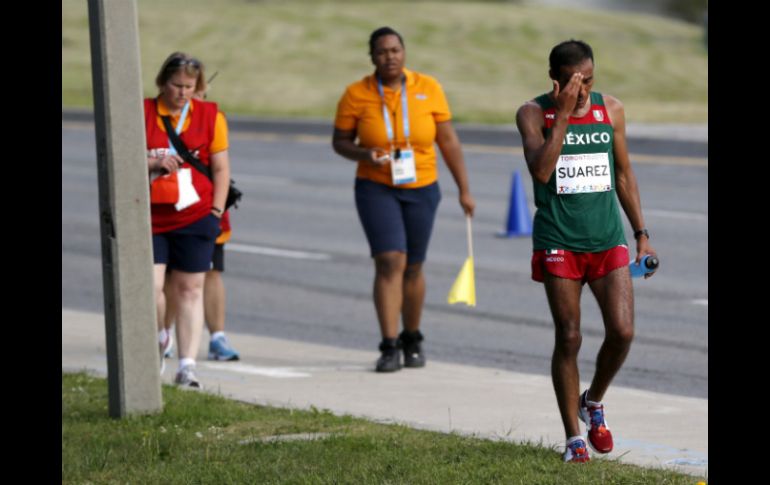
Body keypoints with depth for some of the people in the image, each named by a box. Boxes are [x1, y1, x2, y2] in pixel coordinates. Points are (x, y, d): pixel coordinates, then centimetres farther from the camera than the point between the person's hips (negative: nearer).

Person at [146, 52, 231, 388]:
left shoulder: (209, 115, 5)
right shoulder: (141, 114, 3)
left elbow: (221, 168, 6)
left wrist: (216, 211, -2)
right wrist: (152, 162, -13)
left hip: (195, 218, 0)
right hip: (150, 219, 0)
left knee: (189, 290, 1)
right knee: (150, 288, -9)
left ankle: (187, 366, 3)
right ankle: (159, 339, 22)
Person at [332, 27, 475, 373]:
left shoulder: (428, 89, -6)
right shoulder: (356, 94, -8)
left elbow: (448, 141, 0)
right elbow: (340, 141, 1)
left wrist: (464, 190, -1)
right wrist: (364, 155, -20)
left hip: (421, 190, 2)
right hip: (376, 189, -2)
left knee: (412, 267, 12)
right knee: (389, 261, -17)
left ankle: (412, 340, 32)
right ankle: (389, 348, -16)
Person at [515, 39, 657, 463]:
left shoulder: (611, 110, 6)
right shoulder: (533, 114, -3)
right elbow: (541, 171, -18)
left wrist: (641, 233, 12)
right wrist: (563, 114, -20)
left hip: (607, 239, 3)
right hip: (558, 243, -2)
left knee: (622, 331, -9)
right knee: (568, 338, -3)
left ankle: (593, 402, 20)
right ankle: (573, 437, 8)